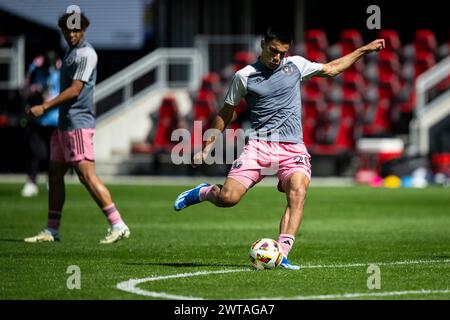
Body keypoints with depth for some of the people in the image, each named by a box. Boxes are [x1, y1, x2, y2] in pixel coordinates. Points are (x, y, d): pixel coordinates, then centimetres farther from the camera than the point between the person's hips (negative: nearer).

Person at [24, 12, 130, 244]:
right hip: (64, 124, 10)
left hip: (78, 124, -10)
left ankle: (118, 226, -14)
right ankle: (52, 231, 15)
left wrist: (44, 107, -19)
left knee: (86, 175, -14)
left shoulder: (86, 54, -11)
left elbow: (75, 90, -17)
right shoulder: (70, 52, 18)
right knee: (55, 174, 10)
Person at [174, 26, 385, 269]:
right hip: (259, 145, -1)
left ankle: (281, 254, -31)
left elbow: (331, 69, 26)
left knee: (298, 192, -28)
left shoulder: (296, 65, 11)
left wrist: (364, 50, 24)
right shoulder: (244, 76, 5)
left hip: (293, 148, 2)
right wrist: (206, 148, 12)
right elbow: (225, 114, 15)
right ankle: (204, 192, 18)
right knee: (228, 197, -18)